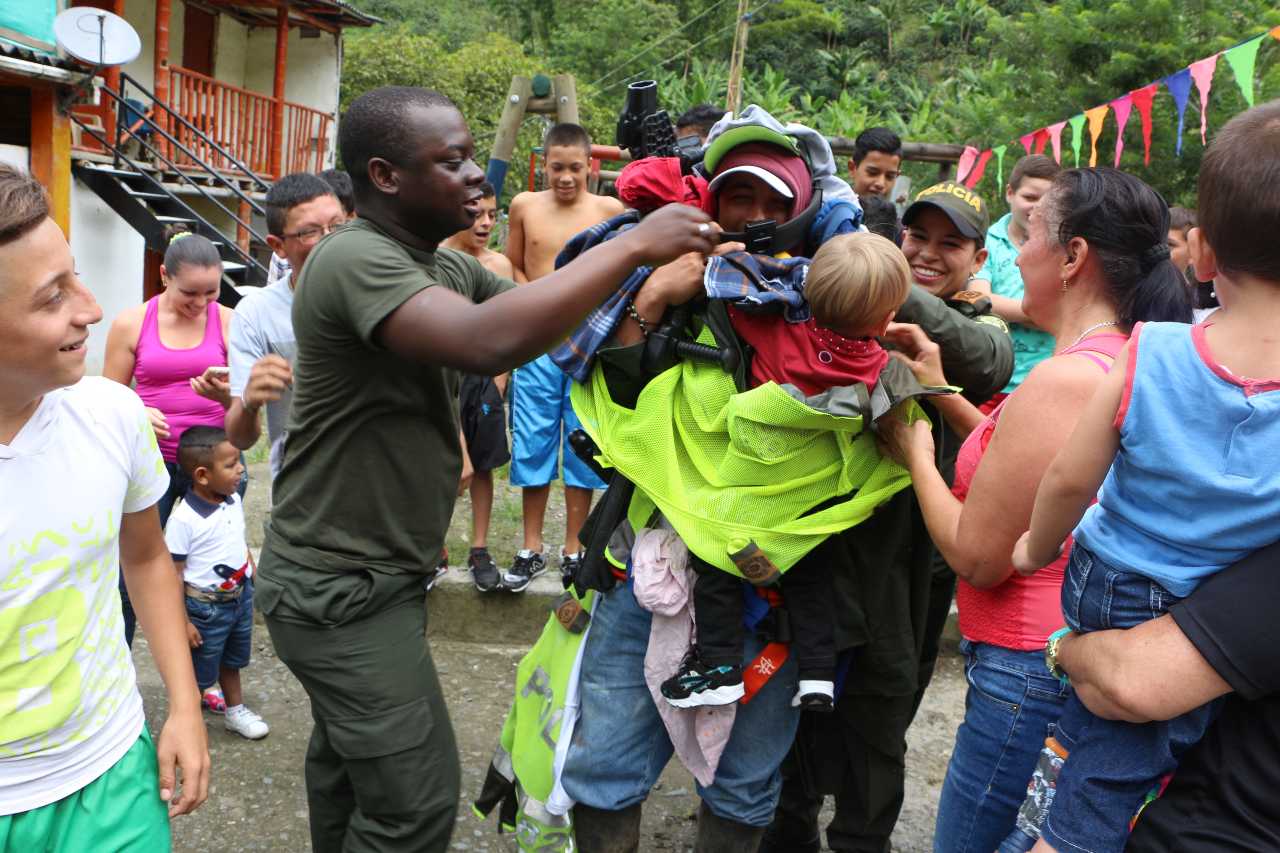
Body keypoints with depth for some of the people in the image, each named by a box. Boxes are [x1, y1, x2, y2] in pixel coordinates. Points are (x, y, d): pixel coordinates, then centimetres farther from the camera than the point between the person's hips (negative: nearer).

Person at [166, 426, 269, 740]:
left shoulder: (234, 502, -3)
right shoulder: (183, 519, -25)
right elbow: (172, 575, -20)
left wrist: (256, 581, 14)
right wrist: (182, 621, -17)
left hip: (241, 597, 7)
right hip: (206, 607, -7)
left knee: (231, 660, 26)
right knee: (201, 673, 11)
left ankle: (235, 710, 45)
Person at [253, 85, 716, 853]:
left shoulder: (448, 265, 5)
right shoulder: (355, 260, -24)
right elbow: (488, 342, -40)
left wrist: (651, 266, -7)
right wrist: (632, 248, -32)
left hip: (373, 572, 9)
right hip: (338, 587, -9)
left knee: (346, 757, 26)